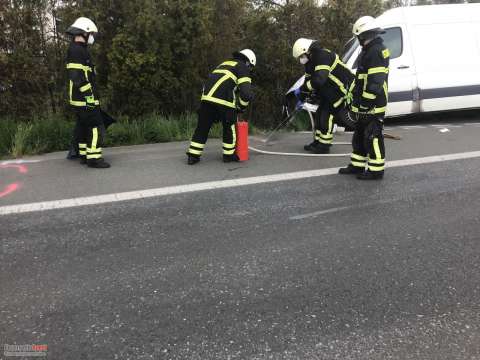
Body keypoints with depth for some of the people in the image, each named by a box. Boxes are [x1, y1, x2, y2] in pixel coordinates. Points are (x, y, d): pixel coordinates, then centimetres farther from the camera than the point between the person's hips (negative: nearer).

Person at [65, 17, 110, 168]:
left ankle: (84, 155, 23)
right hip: (84, 98, -11)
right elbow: (77, 76, -22)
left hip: (80, 99, 11)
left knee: (84, 126, 15)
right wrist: (89, 95, -23)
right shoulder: (77, 50, -13)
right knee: (96, 126, -11)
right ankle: (94, 158, -10)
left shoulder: (77, 50, 21)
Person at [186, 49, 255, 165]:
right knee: (229, 127, 13)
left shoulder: (224, 64, 32)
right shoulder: (243, 68, 9)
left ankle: (193, 156, 12)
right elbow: (246, 92, -4)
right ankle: (229, 155, 21)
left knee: (202, 127, 11)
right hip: (224, 101, -6)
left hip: (206, 97, 6)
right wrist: (242, 107, 13)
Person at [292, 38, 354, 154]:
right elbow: (308, 80, 16)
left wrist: (301, 89, -26)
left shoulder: (323, 56, -25)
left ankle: (324, 146, -1)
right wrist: (302, 99, 15)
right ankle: (318, 142, 23)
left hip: (343, 89, -10)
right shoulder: (310, 62, 8)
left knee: (328, 115, -10)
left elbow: (319, 79, -35)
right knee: (319, 114, 12)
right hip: (330, 92, 10)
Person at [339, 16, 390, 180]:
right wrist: (358, 101, 26)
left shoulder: (376, 51, -18)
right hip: (365, 104, 11)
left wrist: (365, 103, -22)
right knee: (359, 135, 17)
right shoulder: (370, 50, 16)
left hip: (373, 105, -11)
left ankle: (376, 170, 7)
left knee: (373, 137, -3)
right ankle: (357, 166, 28)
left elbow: (375, 82, -25)